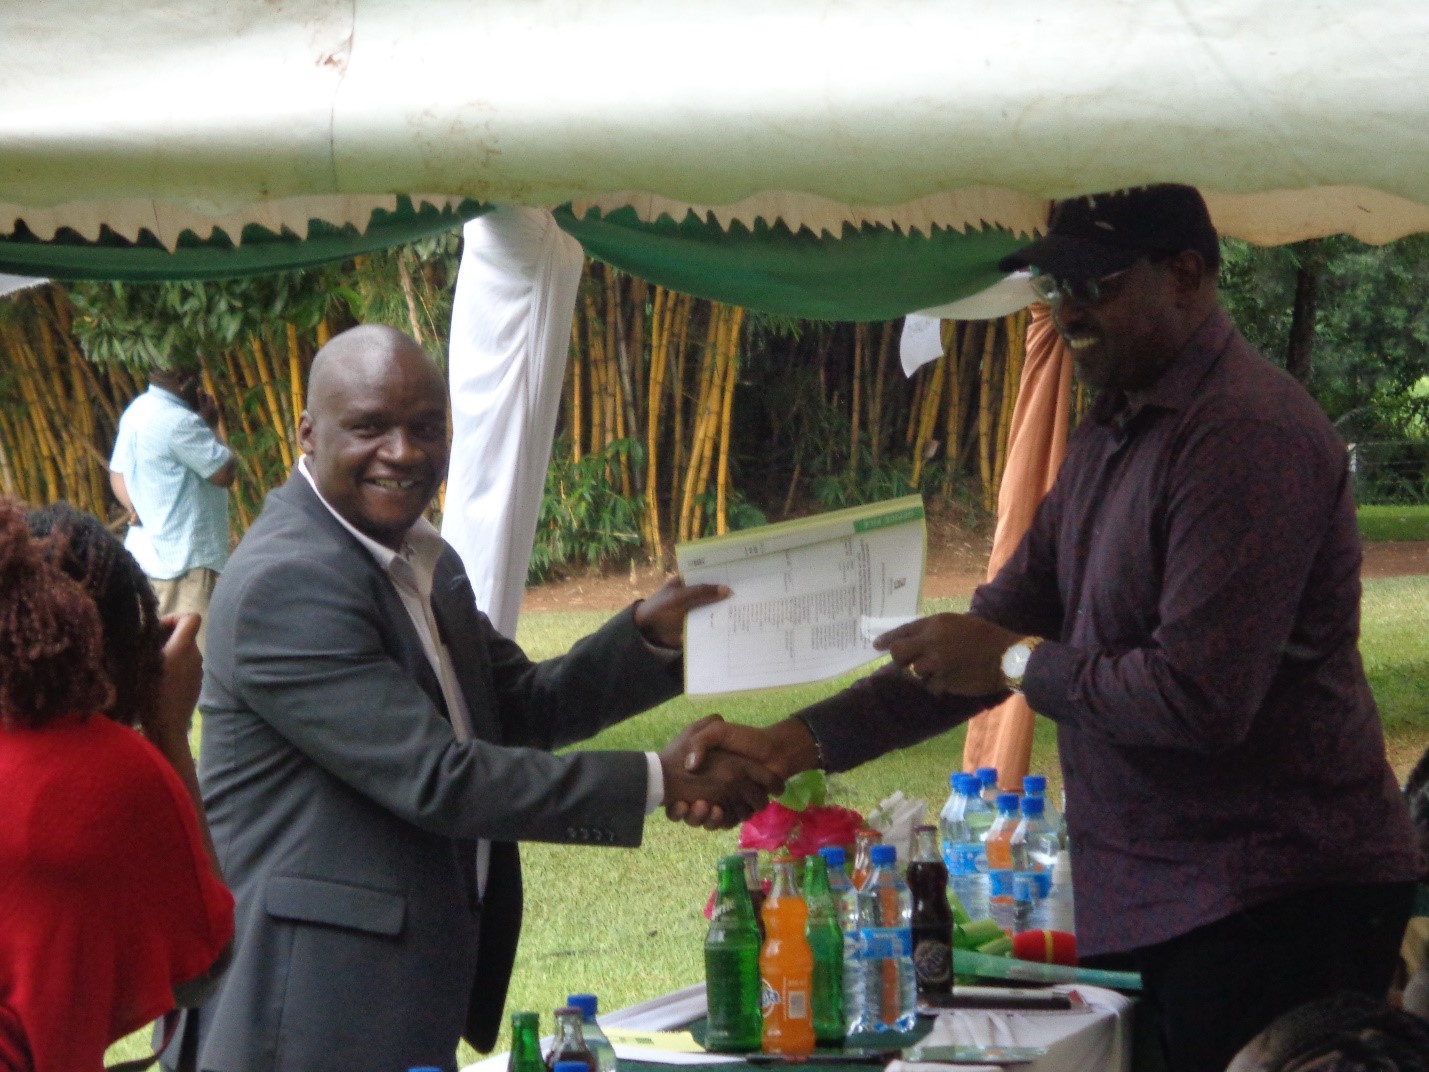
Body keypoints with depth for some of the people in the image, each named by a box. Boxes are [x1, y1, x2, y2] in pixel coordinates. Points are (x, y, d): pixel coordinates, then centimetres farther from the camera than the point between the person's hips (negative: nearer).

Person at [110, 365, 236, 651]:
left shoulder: (137, 411, 11)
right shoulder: (179, 422, -21)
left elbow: (117, 472, 18)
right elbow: (224, 472, -19)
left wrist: (134, 508, 3)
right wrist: (210, 426, -5)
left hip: (145, 550, 10)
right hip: (182, 561, -10)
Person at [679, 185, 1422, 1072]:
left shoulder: (1247, 435, -18)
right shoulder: (1112, 436, 15)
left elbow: (1202, 698, -24)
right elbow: (1005, 627, 15)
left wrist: (1017, 663, -9)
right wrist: (797, 744, 5)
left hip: (1279, 906, -9)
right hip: (1163, 901, 9)